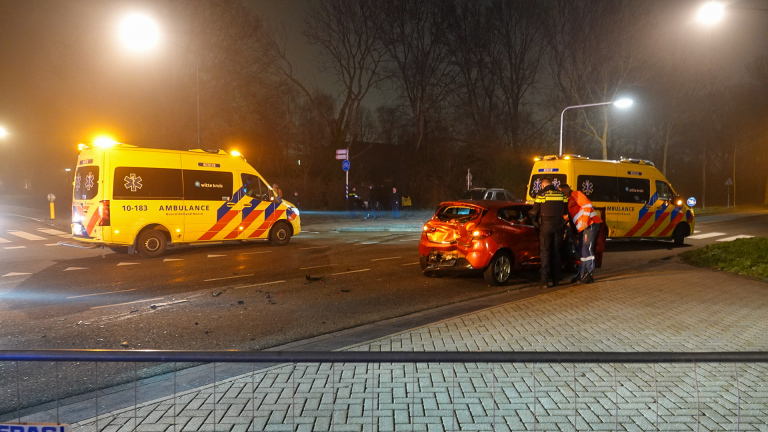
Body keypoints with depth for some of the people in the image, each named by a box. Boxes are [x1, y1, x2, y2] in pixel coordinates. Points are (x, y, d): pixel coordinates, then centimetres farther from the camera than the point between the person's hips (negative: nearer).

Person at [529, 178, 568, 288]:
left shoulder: (541, 195, -5)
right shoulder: (562, 195, 7)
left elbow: (534, 213, -3)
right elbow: (565, 212, 13)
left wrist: (536, 224, 13)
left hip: (546, 226, -3)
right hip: (558, 227, 4)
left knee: (545, 253, 1)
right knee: (556, 252, 12)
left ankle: (545, 281, -4)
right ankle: (556, 280, 13)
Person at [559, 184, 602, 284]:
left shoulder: (576, 194, -2)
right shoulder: (569, 201, 24)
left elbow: (587, 205, -15)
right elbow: (572, 217, 30)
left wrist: (585, 221, -21)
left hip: (590, 224, -10)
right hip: (582, 228, 10)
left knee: (586, 249, -15)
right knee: (582, 251, 13)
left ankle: (588, 275, -16)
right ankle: (582, 275, 20)